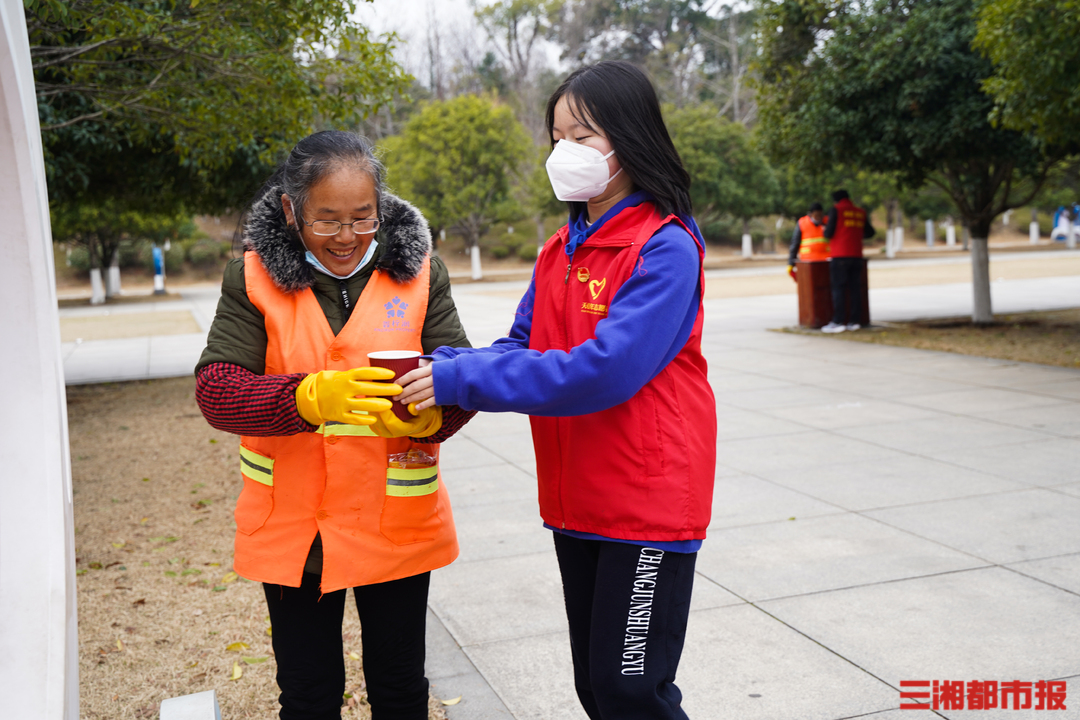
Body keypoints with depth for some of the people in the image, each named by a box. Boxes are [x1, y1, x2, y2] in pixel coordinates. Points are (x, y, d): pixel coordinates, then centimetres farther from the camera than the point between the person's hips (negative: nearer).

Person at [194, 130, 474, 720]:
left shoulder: (419, 272, -2)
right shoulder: (253, 278, -6)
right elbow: (215, 390, -14)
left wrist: (430, 414, -28)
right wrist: (313, 396, -32)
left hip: (398, 523, 1)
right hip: (292, 529, 0)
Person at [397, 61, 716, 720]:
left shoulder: (665, 248, -15)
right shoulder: (560, 252, 10)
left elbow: (604, 369, -25)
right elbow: (521, 349, 7)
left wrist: (459, 381, -26)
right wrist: (440, 368, -13)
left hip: (648, 503, -7)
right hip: (576, 502, 7)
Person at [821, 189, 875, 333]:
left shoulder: (836, 210, -4)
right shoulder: (861, 213, 12)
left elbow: (829, 233, -10)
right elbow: (870, 232, 20)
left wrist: (825, 231, 13)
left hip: (839, 256, -5)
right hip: (856, 256, 5)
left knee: (838, 288, -5)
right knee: (855, 288, 6)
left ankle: (838, 322, -8)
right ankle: (854, 321, 6)